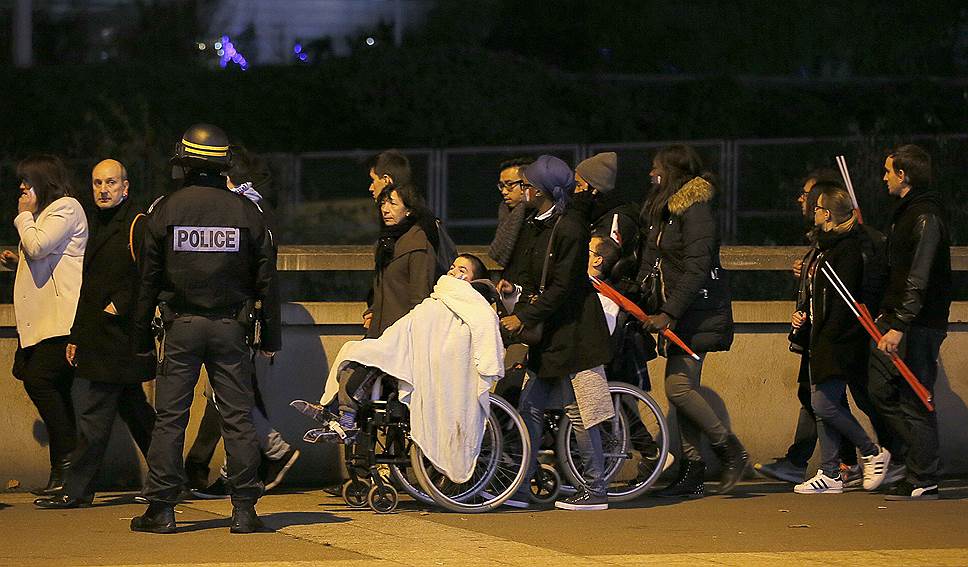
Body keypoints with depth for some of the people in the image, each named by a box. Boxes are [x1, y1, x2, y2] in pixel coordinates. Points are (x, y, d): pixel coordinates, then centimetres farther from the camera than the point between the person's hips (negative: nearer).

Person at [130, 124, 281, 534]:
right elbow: (267, 279, 4)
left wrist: (142, 334, 7)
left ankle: (161, 508, 0)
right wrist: (271, 337, 10)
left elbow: (148, 277, 0)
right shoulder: (245, 211, 1)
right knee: (238, 418, 3)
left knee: (170, 419, 3)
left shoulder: (166, 211, -2)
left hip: (181, 327, -1)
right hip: (230, 327, 1)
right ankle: (244, 509, 1)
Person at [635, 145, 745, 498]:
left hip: (699, 311, -9)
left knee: (678, 386, -16)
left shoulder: (695, 210, -13)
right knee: (680, 388, 5)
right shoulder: (661, 210, 17)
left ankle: (731, 451, -4)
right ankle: (691, 470, 6)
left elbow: (696, 268, -20)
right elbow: (650, 263, 22)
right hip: (674, 313, 9)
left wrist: (669, 314, -22)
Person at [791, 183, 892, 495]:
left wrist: (829, 338, -21)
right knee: (824, 405, 7)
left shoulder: (848, 249, -13)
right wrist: (804, 316, 8)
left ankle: (874, 453, 1)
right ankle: (830, 474, 9)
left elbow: (844, 300, -19)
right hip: (822, 340, 10)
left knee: (825, 405, -13)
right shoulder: (825, 246, 17)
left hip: (838, 341, -10)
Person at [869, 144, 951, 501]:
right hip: (895, 321, 10)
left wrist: (900, 326, -26)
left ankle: (923, 482, 0)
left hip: (919, 325, -10)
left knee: (915, 401, -5)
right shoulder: (907, 212, 16)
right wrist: (886, 314, 22)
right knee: (881, 391, 11)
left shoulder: (926, 217, -16)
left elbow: (919, 280, -23)